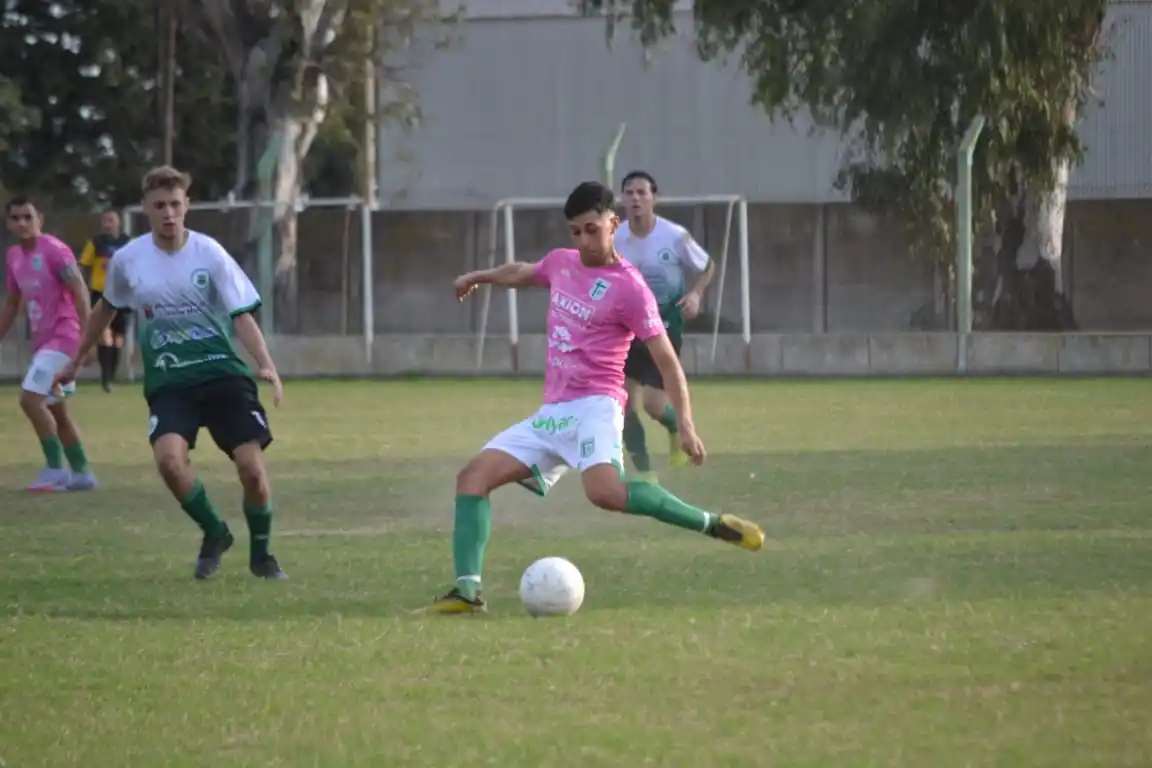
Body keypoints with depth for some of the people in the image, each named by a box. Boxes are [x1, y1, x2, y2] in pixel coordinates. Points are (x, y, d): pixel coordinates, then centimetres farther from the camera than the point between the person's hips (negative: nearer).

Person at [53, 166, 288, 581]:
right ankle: (214, 534, 1)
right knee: (168, 456, -26)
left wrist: (266, 365, -21)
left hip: (223, 374, -1)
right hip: (168, 383, 1)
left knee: (251, 465, -13)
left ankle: (260, 553, 15)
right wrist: (75, 362, 29)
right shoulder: (127, 260, 1)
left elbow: (242, 314, -5)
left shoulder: (209, 254, -5)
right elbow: (106, 309, 20)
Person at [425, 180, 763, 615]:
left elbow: (666, 360, -8)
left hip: (593, 405, -8)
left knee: (605, 491, -35)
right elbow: (521, 274, 38)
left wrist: (685, 424, -18)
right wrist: (478, 278, 56)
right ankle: (468, 590, -16)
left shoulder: (628, 287, -8)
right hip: (551, 414, 8)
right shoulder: (561, 263, 14)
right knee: (474, 476, -6)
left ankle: (712, 526, -26)